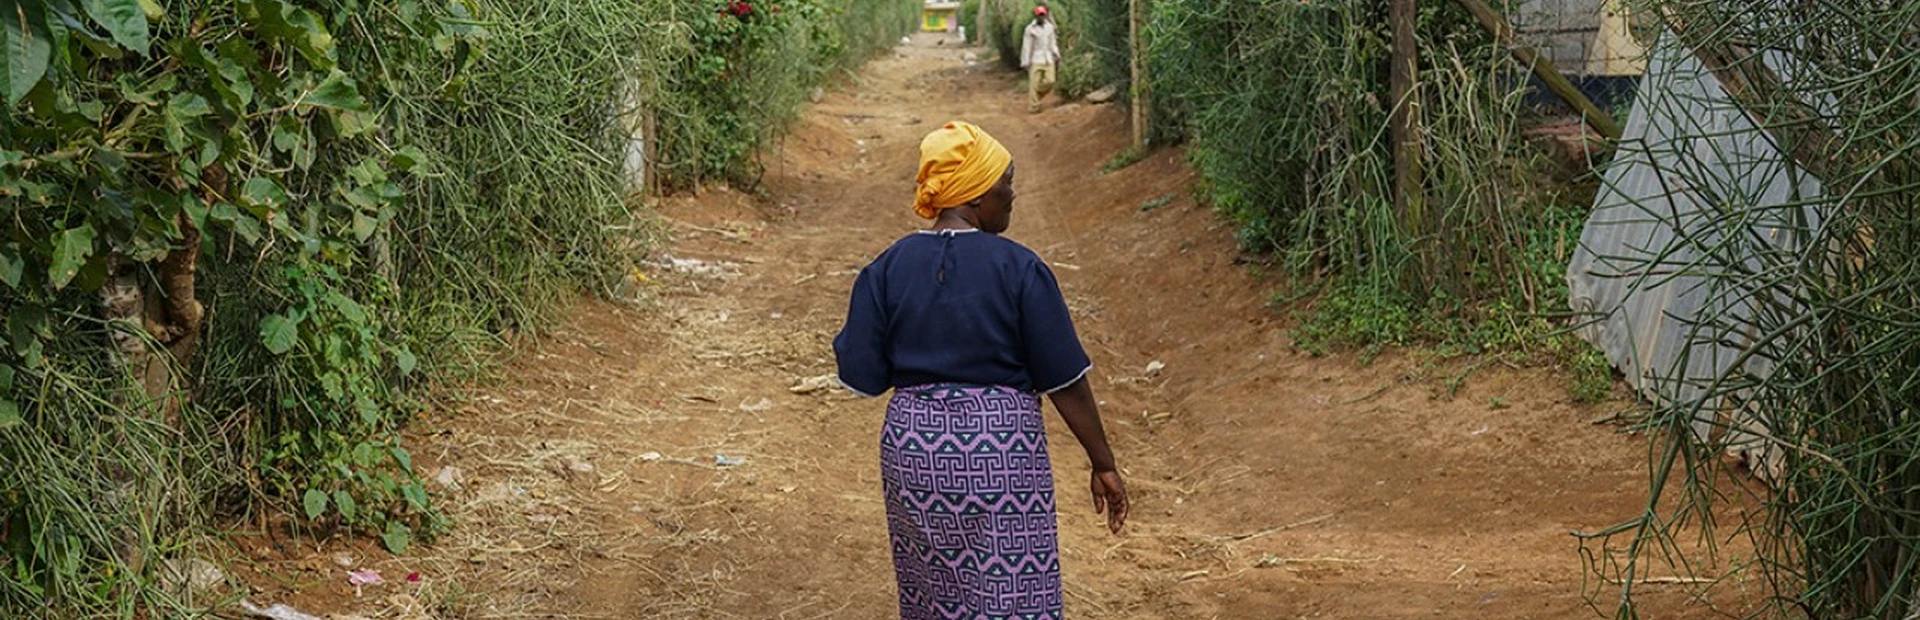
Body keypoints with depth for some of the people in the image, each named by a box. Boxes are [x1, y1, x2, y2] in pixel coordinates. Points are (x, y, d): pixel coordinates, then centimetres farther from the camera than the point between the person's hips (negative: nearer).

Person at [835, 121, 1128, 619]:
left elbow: (863, 378, -1)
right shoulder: (1019, 269, -11)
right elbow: (1065, 381, -9)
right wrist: (1103, 464, 0)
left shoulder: (887, 269, -1)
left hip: (913, 446, 4)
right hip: (1002, 445, -4)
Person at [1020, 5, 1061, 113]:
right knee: (1034, 83, -7)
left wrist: (1056, 56, 5)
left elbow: (1053, 42, 15)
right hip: (1036, 60, -5)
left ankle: (1037, 96, 19)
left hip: (1048, 59, 5)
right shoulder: (1030, 29, -6)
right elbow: (1026, 46, -5)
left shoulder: (1049, 27, 9)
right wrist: (1025, 62, -8)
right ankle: (1033, 106, -1)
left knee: (1050, 81, -5)